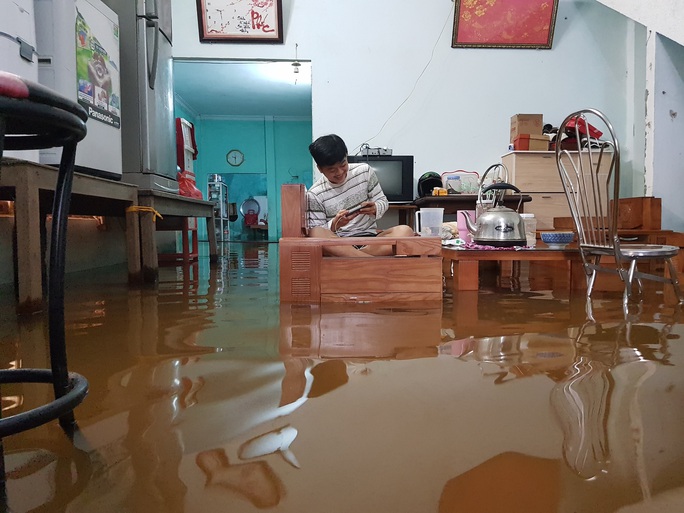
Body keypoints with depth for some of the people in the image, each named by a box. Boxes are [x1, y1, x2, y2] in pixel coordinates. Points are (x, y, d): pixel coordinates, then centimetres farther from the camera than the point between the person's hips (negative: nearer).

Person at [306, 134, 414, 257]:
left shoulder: (365, 171, 2)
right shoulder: (314, 195, -5)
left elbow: (383, 202, 8)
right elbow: (317, 234, -6)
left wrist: (375, 209, -16)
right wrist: (335, 225, -26)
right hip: (339, 243, -2)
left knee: (405, 231, -25)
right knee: (315, 233, -37)